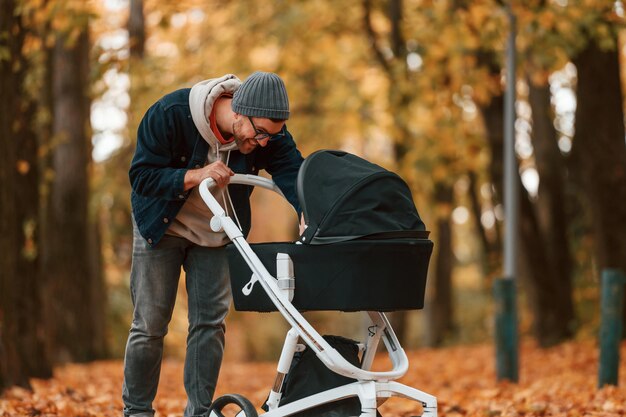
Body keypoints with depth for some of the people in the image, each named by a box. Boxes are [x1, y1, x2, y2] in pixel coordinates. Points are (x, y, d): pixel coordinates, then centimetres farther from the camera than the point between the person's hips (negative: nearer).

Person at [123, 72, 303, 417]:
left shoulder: (269, 132, -20)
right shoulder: (171, 114, -30)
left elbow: (293, 172, -30)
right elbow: (141, 176, -26)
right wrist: (197, 176, -39)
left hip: (215, 233, 3)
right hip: (162, 226, -3)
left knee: (210, 321, -1)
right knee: (150, 324, 0)